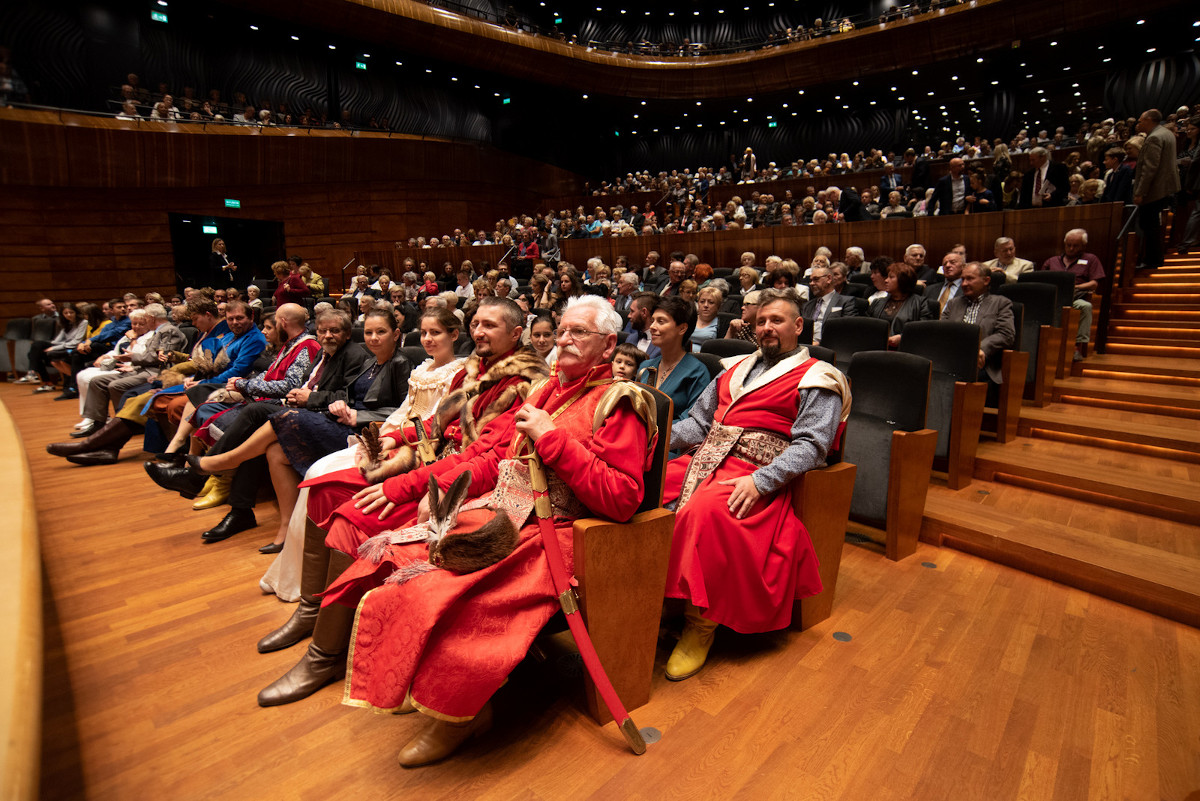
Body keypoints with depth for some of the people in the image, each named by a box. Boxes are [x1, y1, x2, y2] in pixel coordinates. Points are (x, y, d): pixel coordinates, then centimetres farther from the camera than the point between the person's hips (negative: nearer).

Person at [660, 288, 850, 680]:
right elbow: (698, 422, 21)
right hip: (705, 459, 6)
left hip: (754, 473, -6)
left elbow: (811, 445, -6)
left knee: (705, 509, -35)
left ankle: (700, 621, -16)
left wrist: (759, 481, -21)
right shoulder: (736, 368, 24)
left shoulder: (816, 379, 6)